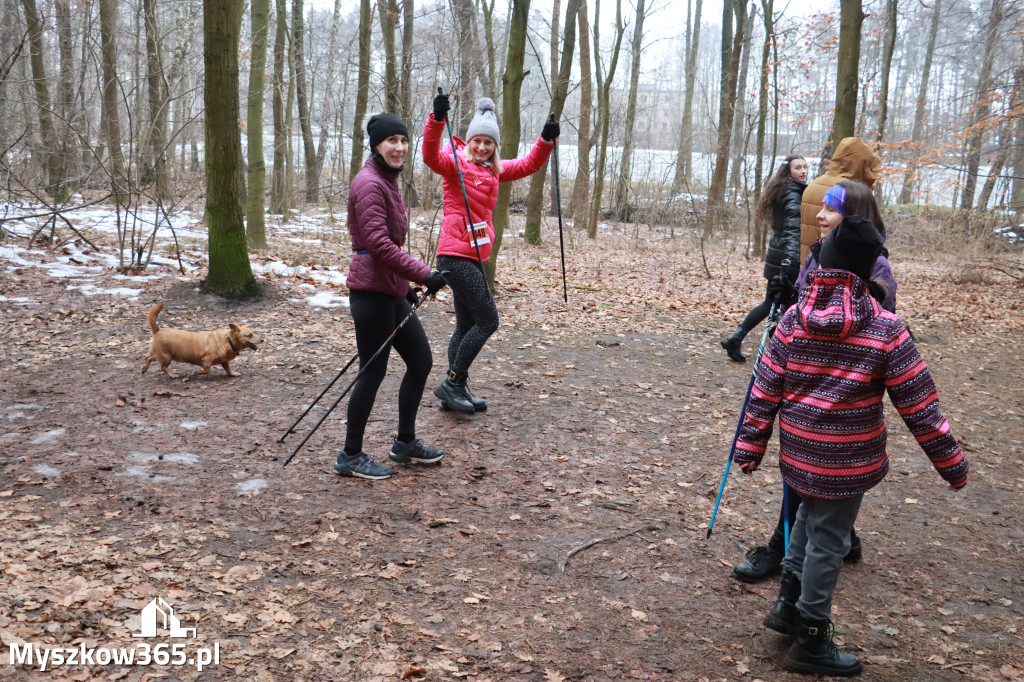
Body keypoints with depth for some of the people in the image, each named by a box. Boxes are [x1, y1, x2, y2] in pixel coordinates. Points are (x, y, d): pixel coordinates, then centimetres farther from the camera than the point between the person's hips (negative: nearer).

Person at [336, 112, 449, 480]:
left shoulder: (387, 181, 17)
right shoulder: (370, 183, -15)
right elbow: (378, 243, -23)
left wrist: (406, 284, 23)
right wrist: (424, 274, -24)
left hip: (391, 291, 10)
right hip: (372, 291, -10)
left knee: (421, 360, 14)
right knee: (373, 372, -1)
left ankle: (405, 443, 28)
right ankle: (350, 456, 13)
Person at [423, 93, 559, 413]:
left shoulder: (495, 170, 16)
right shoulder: (456, 162, -7)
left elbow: (528, 165, 20)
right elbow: (431, 156, -27)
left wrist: (546, 139, 3)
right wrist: (437, 119, -42)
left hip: (474, 256, 9)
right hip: (456, 254, -9)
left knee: (467, 325, 13)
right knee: (487, 320, -8)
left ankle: (454, 390, 21)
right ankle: (451, 383, 1)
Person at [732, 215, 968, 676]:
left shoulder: (794, 319, -3)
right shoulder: (885, 329, -13)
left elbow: (765, 390, -1)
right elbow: (919, 406, -9)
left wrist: (750, 446, 8)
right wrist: (952, 463, 1)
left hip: (800, 451, 4)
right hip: (846, 461, -4)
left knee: (810, 520, 26)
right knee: (828, 542, 7)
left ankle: (790, 604, 36)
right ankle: (811, 642, 21)